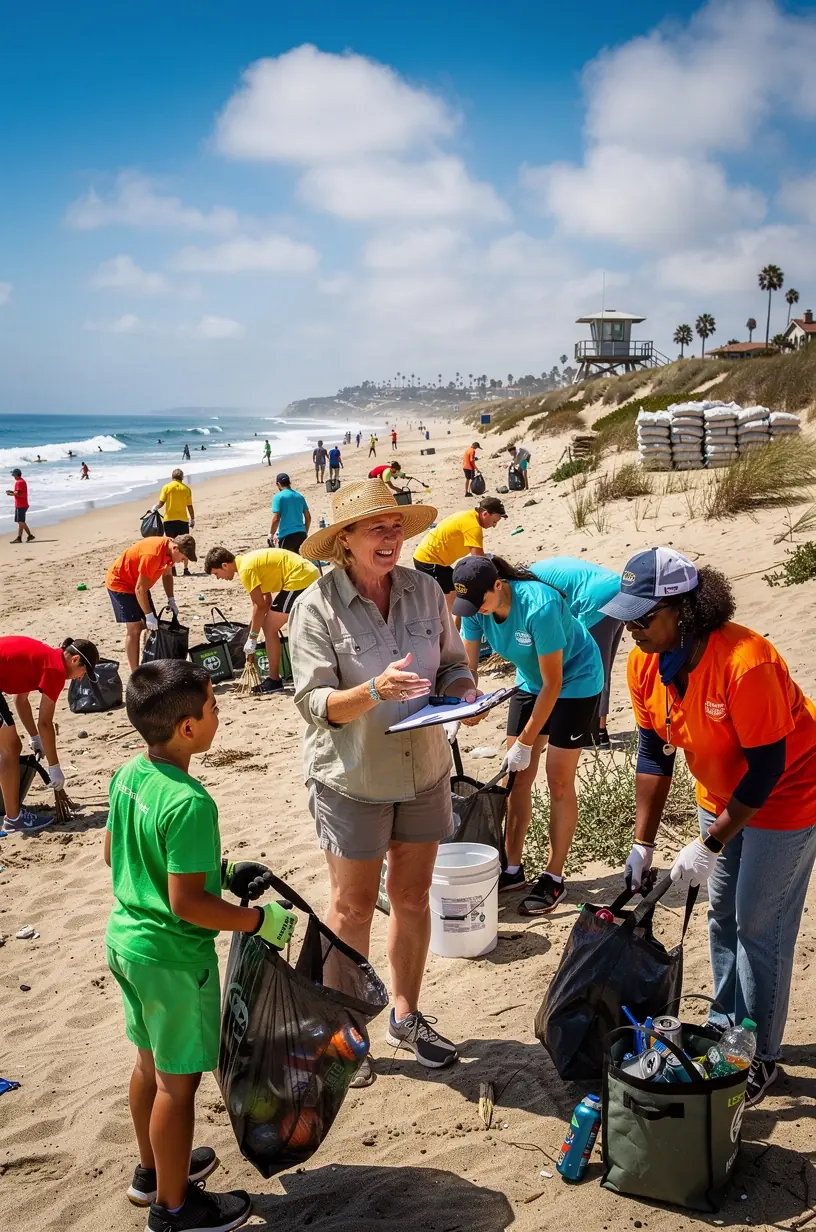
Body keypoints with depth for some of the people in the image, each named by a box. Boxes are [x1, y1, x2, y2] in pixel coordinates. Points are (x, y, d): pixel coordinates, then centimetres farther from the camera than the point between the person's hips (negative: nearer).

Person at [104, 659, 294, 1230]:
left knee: (151, 1060, 25)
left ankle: (153, 1168, 45)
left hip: (126, 939, 9)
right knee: (179, 1079, 9)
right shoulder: (190, 804, -29)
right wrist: (259, 920, -16)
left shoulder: (128, 775, -2)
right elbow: (186, 902, -28)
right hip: (174, 957, -9)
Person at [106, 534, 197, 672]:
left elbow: (167, 574, 10)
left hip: (137, 583, 9)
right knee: (134, 628, -13)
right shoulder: (153, 554, -34)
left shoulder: (169, 549, -8)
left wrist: (171, 600, 0)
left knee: (151, 626, 5)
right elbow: (140, 589, -30)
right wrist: (149, 615, -26)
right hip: (119, 582, -9)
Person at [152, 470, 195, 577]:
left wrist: (155, 508, 17)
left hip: (169, 520, 0)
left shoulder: (167, 487, -3)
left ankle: (172, 569, 1)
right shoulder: (186, 489, 0)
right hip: (183, 520, 0)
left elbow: (161, 503, -5)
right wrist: (192, 519, 12)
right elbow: (190, 507, 2)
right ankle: (186, 569, 3)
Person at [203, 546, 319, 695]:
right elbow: (266, 599, 16)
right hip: (310, 575, 10)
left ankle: (274, 681, 4)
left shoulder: (246, 569, -13)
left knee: (269, 628, -2)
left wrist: (252, 637, -3)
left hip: (300, 580, -10)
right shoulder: (249, 560, 16)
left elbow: (260, 606, -12)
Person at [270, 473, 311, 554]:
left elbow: (276, 519, -13)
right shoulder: (299, 496, 12)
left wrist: (271, 534, 0)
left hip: (286, 536, -5)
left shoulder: (278, 497, -6)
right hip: (301, 534, 5)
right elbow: (308, 517, 15)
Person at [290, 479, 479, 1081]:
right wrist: (375, 690, -35)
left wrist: (463, 691, -15)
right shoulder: (318, 607, -15)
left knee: (412, 897, 17)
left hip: (424, 772, 4)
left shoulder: (425, 591, -3)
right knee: (353, 906, 9)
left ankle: (406, 1016, 36)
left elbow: (454, 664, 7)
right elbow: (315, 704, -18)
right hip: (352, 780, -4)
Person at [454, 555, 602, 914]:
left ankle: (554, 878, 3)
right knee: (517, 776, 4)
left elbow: (553, 684, -28)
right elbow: (467, 667, -10)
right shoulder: (474, 607, -18)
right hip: (530, 680, 6)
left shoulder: (539, 607, -36)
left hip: (575, 680, -6)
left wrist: (525, 743, -24)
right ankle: (513, 868, 14)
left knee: (559, 780, -6)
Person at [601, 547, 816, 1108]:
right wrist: (644, 843, -2)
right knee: (723, 915, 15)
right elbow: (654, 754, -3)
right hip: (723, 795, 7)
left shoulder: (745, 661, -35)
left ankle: (760, 1058, 14)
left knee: (760, 926, -1)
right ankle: (726, 1030, 32)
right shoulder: (645, 664, -13)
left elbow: (766, 766, -28)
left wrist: (710, 845, -24)